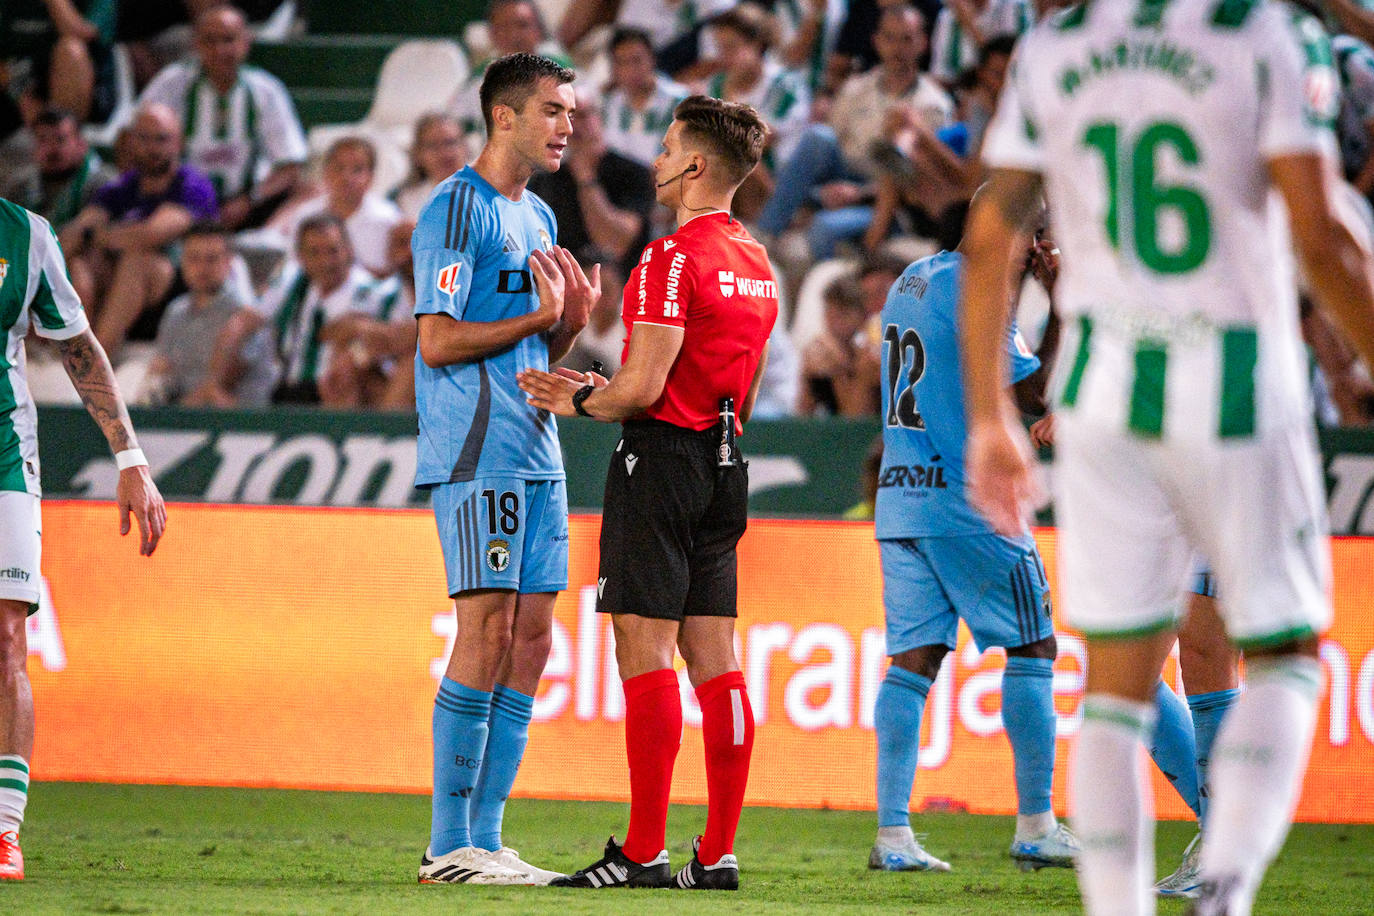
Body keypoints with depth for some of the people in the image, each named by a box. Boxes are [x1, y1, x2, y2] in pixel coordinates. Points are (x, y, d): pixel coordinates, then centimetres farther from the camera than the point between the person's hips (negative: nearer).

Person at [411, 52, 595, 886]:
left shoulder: (538, 217, 19)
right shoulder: (457, 210, -8)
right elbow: (438, 341, -14)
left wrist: (572, 322, 5)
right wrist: (539, 318, -14)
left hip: (536, 456, 9)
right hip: (476, 455, -9)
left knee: (530, 641, 6)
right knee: (487, 635, -11)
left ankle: (486, 836, 9)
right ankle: (450, 845, -8)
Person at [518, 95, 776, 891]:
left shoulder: (675, 257, -14)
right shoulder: (758, 263, 14)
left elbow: (643, 388, -19)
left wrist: (582, 403, 2)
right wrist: (604, 391, 20)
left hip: (663, 459, -9)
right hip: (725, 465, 9)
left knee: (645, 650, -7)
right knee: (715, 659, 7)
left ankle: (643, 853, -8)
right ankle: (718, 852, 6)